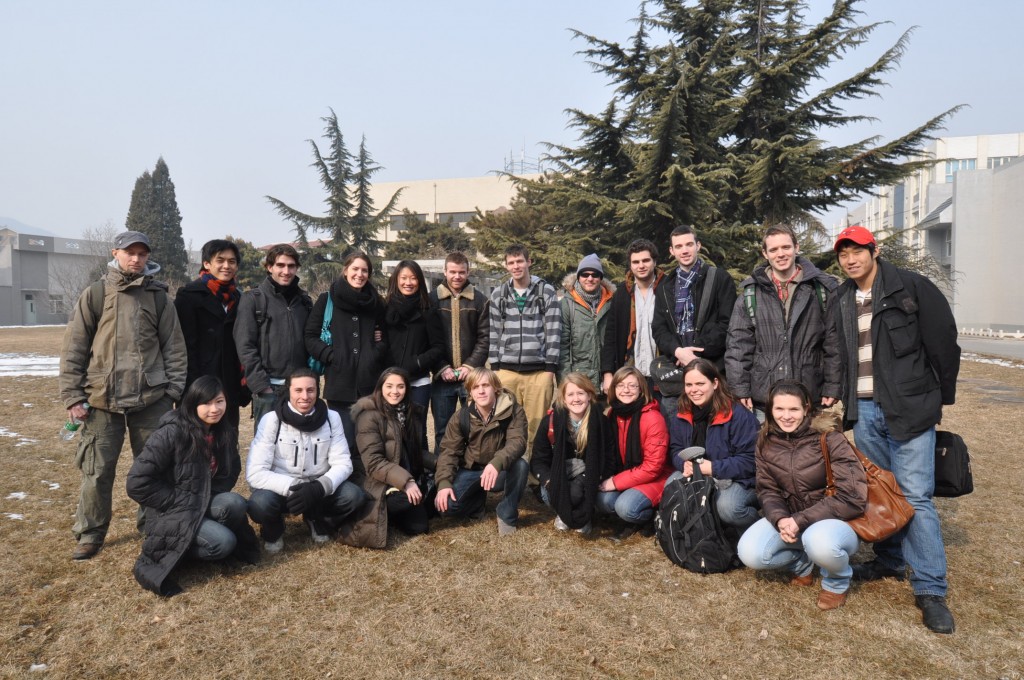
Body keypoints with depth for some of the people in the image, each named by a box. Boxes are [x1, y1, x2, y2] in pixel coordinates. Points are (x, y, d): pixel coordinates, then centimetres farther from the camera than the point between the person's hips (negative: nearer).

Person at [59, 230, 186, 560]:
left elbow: (174, 347, 7)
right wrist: (73, 396, -2)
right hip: (102, 400, -1)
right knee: (96, 471, 4)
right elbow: (73, 349, 3)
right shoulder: (94, 295, 4)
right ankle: (90, 533, 21)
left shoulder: (158, 296, 7)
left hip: (152, 400, 1)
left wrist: (175, 391, 0)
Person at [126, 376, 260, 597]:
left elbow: (230, 473, 15)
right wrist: (179, 502, -16)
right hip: (171, 514, -5)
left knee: (235, 503, -28)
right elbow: (138, 482, -19)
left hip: (205, 506, 5)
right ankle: (162, 554, -4)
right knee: (223, 542, -26)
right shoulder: (171, 433, -19)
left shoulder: (226, 433, 0)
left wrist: (212, 499, -3)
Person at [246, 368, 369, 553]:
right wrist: (292, 488, -31)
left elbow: (343, 463, -8)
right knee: (260, 504, -34)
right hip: (281, 489, -2)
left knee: (355, 496, -25)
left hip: (317, 489, 2)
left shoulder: (332, 418, -7)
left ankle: (317, 520, 9)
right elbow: (255, 473, -20)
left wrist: (320, 487, -27)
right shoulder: (271, 420, -15)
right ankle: (273, 531, 4)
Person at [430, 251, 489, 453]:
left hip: (472, 376, 0)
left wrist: (471, 365, -10)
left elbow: (485, 337, 1)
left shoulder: (480, 300, 4)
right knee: (442, 431, 8)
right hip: (442, 377, 0)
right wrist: (441, 368, -8)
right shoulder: (432, 299, 4)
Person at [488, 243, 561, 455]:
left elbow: (553, 331, 1)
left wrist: (550, 367, -4)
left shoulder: (546, 291, 3)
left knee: (536, 426, -1)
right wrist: (495, 366, 6)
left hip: (538, 370, -2)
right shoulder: (498, 294, 11)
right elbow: (494, 332, 12)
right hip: (507, 370, 2)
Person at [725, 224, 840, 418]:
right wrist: (740, 390, -3)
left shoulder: (822, 288, 2)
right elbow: (738, 345, 2)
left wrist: (832, 388, -2)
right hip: (762, 399, 0)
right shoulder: (751, 293, 4)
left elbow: (834, 342, 2)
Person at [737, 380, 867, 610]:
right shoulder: (766, 442, -2)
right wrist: (780, 519, -22)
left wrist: (800, 520, -26)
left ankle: (837, 581, -1)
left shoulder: (829, 438, -17)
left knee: (820, 542, -39)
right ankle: (801, 563, 14)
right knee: (749, 553, -19)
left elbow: (851, 497, -20)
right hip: (790, 518, 5)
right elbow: (768, 490, 1)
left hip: (835, 520, -4)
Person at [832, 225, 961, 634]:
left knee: (915, 496, -6)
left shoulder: (911, 288, -6)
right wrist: (846, 400, 13)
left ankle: (931, 589, 2)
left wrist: (941, 397, 1)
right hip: (864, 410, 6)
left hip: (908, 409, -5)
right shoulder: (842, 301, 10)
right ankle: (890, 561, 29)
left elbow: (944, 342, -4)